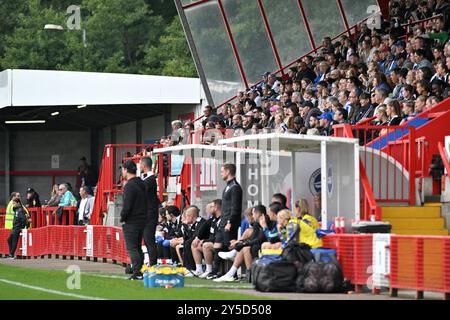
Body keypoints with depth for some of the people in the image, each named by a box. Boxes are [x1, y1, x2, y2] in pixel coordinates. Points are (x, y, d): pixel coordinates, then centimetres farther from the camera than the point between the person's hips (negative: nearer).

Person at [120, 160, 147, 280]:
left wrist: (122, 218, -6)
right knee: (138, 247, 16)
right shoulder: (142, 184, 12)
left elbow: (127, 206, -20)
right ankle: (141, 270, 16)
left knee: (131, 248, -5)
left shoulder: (130, 185, -16)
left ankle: (137, 272, -10)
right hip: (142, 220, 8)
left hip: (131, 222, -8)